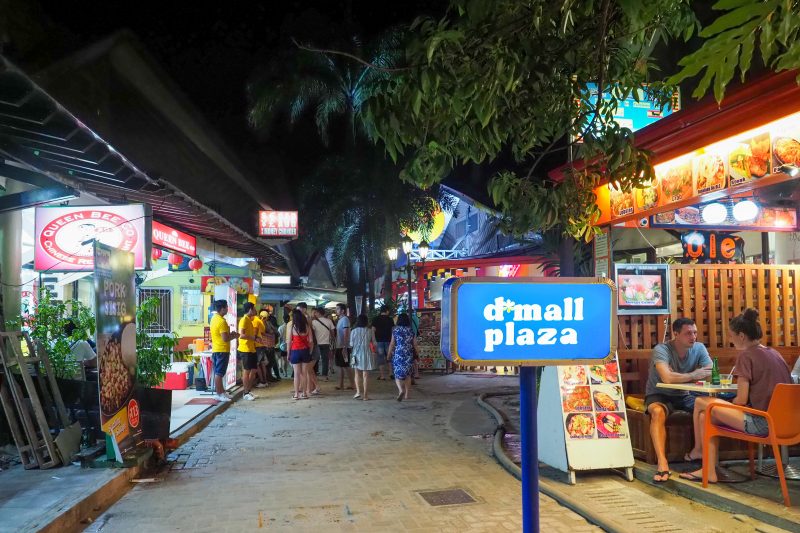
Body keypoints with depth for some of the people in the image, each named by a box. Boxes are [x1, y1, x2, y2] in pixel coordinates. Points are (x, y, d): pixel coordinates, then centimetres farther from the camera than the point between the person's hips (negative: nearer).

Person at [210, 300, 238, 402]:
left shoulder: (214, 318, 10)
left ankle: (222, 391, 22)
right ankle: (219, 394, -1)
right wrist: (234, 336, -7)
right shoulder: (222, 321, -20)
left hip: (215, 349, 10)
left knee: (218, 372, 14)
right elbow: (225, 338, -23)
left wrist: (230, 334, 10)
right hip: (222, 350, -9)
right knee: (219, 373, -5)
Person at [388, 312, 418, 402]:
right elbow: (415, 345, 3)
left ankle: (401, 390, -23)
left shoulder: (395, 330, -5)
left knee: (398, 374, 2)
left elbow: (392, 344, -2)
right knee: (408, 375, 14)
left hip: (398, 355, -2)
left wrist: (389, 354, 9)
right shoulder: (411, 331, 0)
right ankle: (406, 394, 17)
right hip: (409, 355, 2)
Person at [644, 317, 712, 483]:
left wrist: (679, 378, -24)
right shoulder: (661, 350, -21)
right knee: (658, 412, -36)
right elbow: (667, 378, -37)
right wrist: (693, 375, -23)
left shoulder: (699, 348, -3)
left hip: (683, 396, 5)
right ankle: (662, 464, -40)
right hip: (659, 395, -4)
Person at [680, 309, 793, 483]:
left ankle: (698, 449, 20)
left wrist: (729, 403, 9)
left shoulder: (746, 355, -11)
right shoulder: (773, 353, 13)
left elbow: (741, 400, -14)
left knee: (701, 403, -1)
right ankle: (709, 472, 10)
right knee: (707, 415, 11)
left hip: (761, 423, -9)